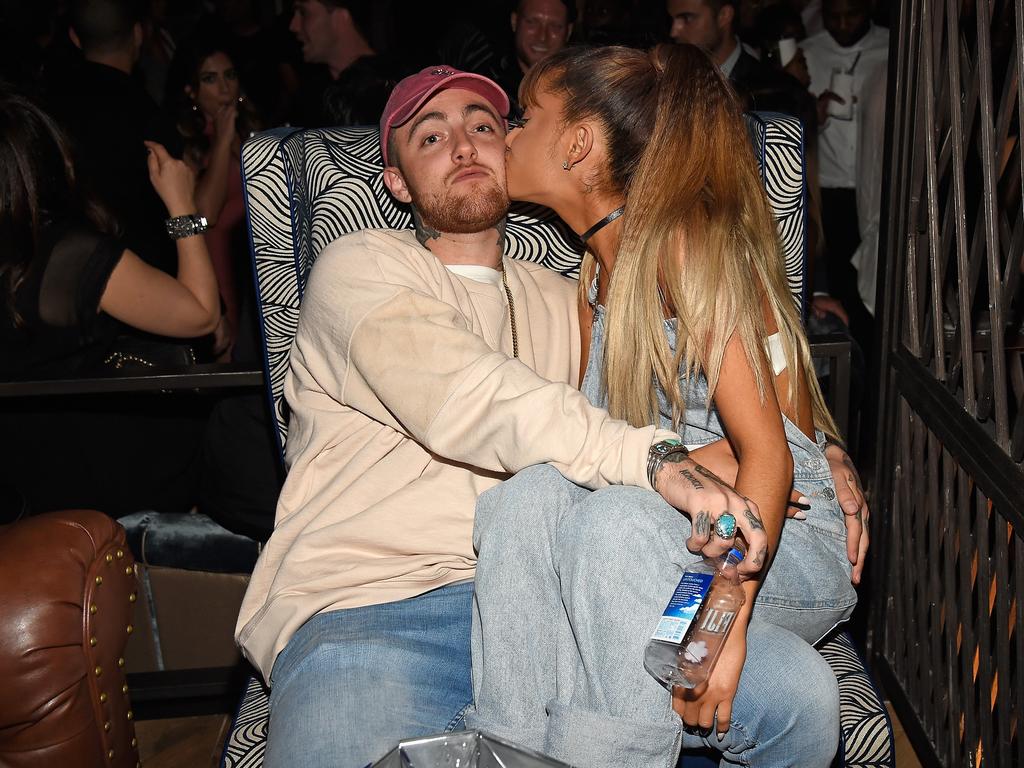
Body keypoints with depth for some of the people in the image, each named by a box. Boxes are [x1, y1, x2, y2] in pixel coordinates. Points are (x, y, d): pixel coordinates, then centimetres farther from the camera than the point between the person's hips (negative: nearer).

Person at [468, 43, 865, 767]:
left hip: (789, 547, -6)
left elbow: (767, 451, -19)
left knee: (617, 520, -35)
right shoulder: (598, 272, 14)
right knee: (528, 495, -24)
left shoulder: (687, 242, -11)